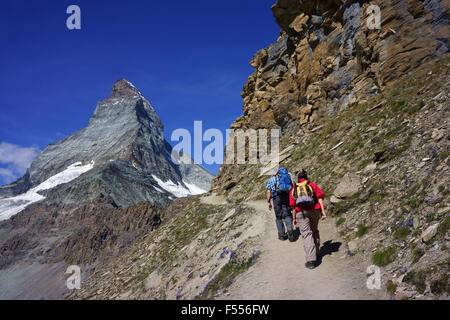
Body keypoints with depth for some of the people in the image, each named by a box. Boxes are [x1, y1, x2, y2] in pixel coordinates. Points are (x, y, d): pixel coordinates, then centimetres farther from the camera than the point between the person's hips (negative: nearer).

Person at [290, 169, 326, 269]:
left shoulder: (294, 189, 16)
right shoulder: (313, 185, 15)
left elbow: (293, 206, 10)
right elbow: (320, 198, 1)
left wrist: (294, 219, 15)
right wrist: (323, 212, -3)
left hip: (301, 212, -1)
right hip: (315, 211, 1)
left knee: (306, 234, -5)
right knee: (314, 231, 22)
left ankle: (311, 260, -15)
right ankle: (316, 254, 30)